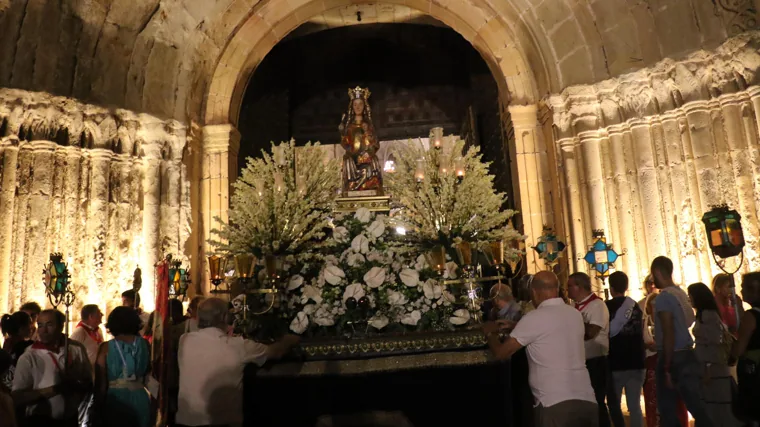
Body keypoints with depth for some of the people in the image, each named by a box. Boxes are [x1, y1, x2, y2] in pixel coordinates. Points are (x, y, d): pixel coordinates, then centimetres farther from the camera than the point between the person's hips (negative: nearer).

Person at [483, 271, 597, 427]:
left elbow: (501, 353, -4)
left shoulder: (534, 318, -10)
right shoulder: (576, 314, 9)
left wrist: (490, 333, 15)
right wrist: (517, 327, 29)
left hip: (556, 404, -6)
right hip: (587, 400, 7)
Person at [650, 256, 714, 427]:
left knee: (668, 408, 0)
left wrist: (667, 368, -17)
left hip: (673, 357, -8)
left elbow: (669, 334, -19)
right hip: (687, 355, 8)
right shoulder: (681, 293, 10)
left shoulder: (663, 298, -16)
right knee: (694, 403, 12)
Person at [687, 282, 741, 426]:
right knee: (711, 409, 14)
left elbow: (714, 344, -18)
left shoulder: (708, 315, -15)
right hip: (705, 368, 9)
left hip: (712, 370, -9)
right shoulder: (703, 315, 11)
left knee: (718, 409, 1)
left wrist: (709, 369, -18)